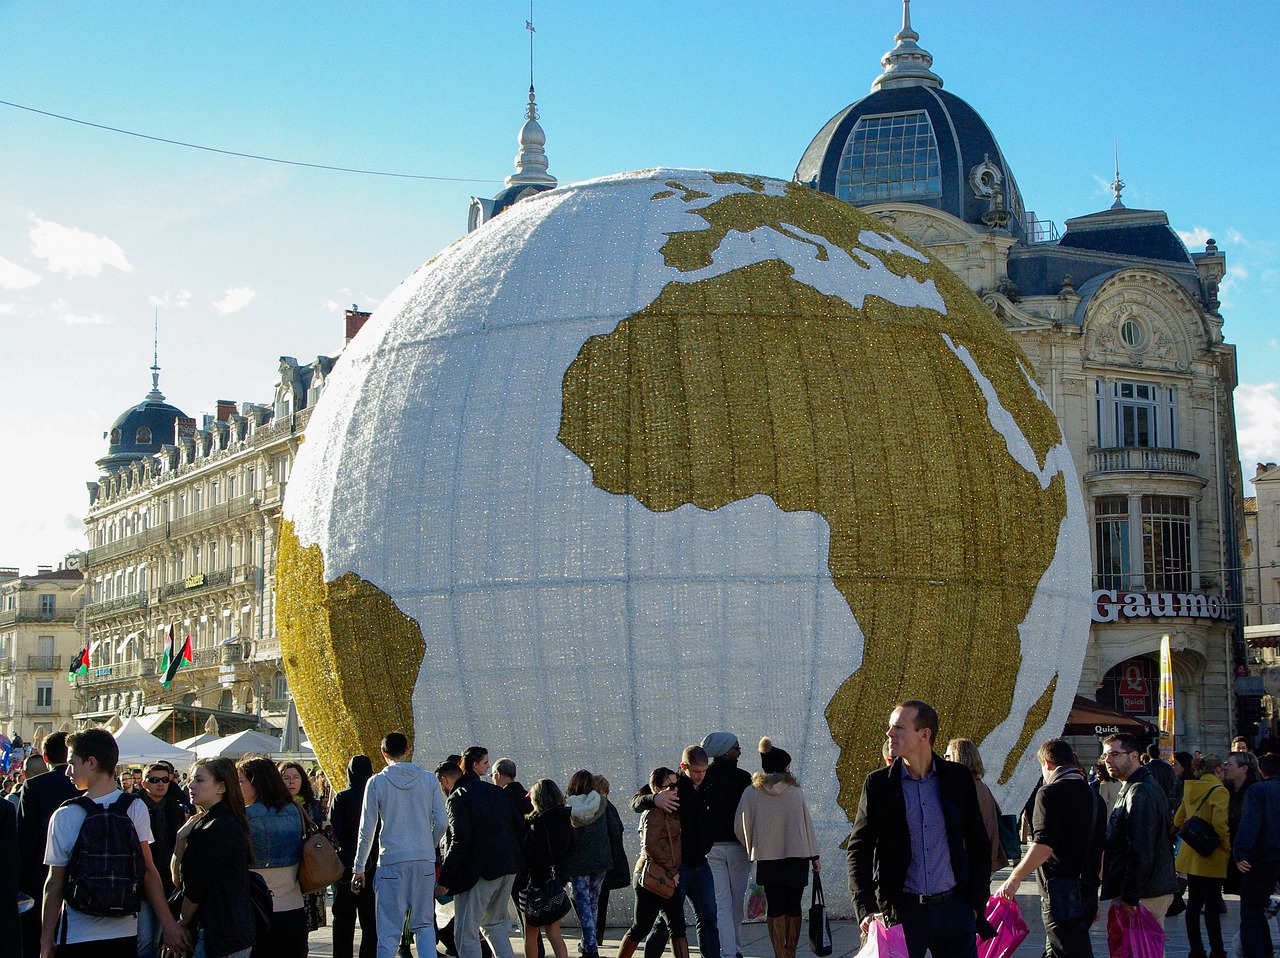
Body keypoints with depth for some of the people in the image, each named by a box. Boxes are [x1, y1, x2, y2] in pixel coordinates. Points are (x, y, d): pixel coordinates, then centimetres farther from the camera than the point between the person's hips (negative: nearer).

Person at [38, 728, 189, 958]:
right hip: (125, 934, 2)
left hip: (76, 938, -2)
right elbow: (149, 871, -8)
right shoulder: (136, 808, -6)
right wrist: (168, 923, -4)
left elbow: (54, 884, -7)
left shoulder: (64, 816, -11)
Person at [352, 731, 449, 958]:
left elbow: (367, 830, -1)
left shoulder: (376, 782, -2)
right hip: (425, 862, 2)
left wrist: (359, 868, 7)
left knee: (389, 930, 2)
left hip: (392, 861, -2)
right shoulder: (429, 780, 3)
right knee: (424, 924, 11)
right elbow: (442, 822, 3)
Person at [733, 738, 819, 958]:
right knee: (793, 907, 9)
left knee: (775, 907, 3)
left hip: (767, 857, 0)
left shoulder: (751, 793, -3)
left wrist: (754, 849, 17)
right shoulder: (795, 791, -4)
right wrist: (814, 856, 9)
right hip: (797, 856, 0)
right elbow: (807, 824, 1)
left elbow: (741, 828, 1)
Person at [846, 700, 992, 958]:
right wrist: (866, 910, -13)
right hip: (900, 912, -1)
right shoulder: (878, 784, 1)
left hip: (954, 908, 1)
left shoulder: (958, 778, 4)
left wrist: (975, 903, 5)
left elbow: (979, 844, 11)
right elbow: (859, 851, -1)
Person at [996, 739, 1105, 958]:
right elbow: (1102, 849, 20)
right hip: (1088, 894, 8)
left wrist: (1015, 878, -11)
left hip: (1062, 895, -8)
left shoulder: (1050, 792, -8)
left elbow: (1044, 845, -18)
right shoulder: (1095, 797, 16)